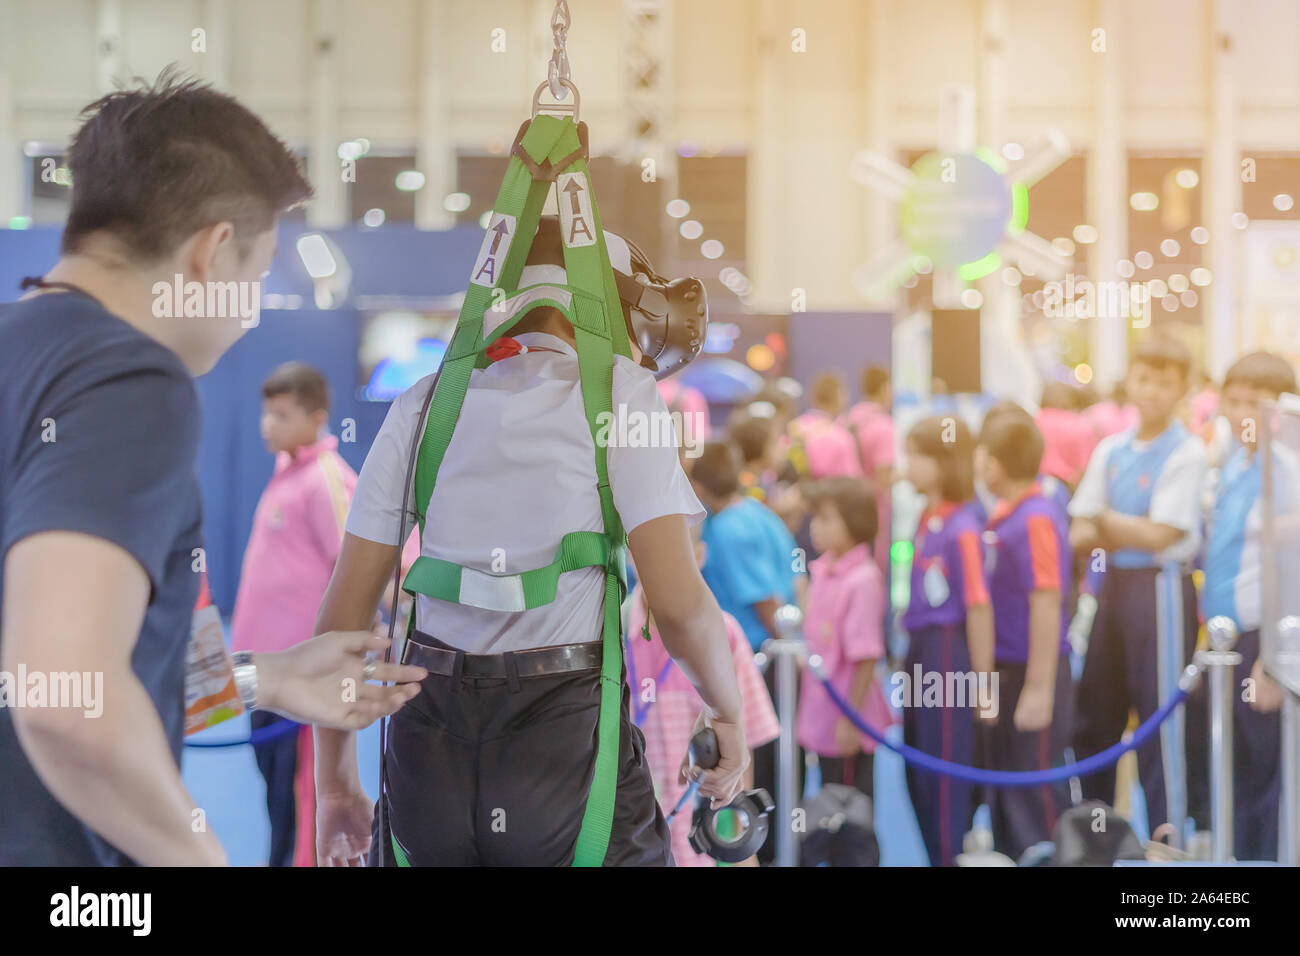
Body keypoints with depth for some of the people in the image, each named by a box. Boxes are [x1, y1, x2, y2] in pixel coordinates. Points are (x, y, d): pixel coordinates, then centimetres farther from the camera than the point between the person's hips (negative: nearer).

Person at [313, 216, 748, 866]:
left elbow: (344, 611, 8)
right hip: (565, 735, -4)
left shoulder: (424, 404, 10)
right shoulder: (616, 392, -2)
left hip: (431, 744, 4)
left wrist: (335, 784, 17)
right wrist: (728, 712, 8)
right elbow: (677, 601, -11)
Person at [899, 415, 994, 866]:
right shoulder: (926, 521, 8)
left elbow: (978, 606, -17)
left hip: (948, 651, -9)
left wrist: (982, 680, -15)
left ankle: (949, 854, 11)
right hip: (919, 650, 9)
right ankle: (934, 852, 27)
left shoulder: (961, 529, -17)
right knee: (917, 767, 16)